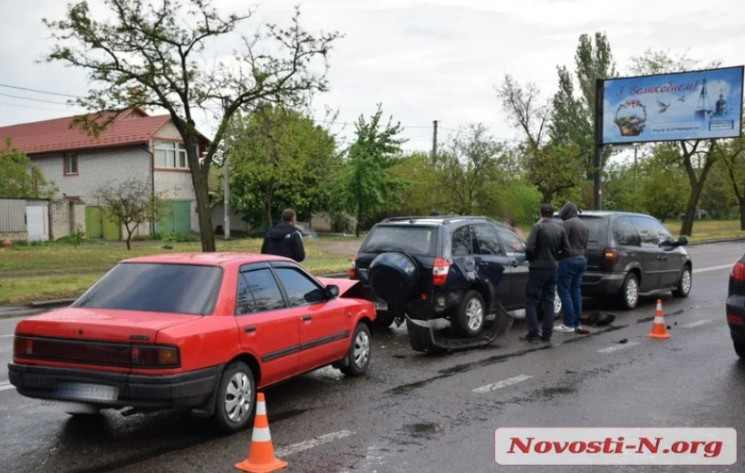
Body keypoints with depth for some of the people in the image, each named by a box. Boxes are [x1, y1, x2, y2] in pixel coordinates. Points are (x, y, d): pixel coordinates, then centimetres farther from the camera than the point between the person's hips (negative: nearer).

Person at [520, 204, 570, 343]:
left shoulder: (538, 227, -12)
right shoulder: (560, 230, 5)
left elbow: (530, 248, -17)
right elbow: (566, 250, 4)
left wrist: (529, 258, 2)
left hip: (538, 268, -5)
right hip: (552, 268, 5)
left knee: (531, 300, 2)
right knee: (549, 301, 11)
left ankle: (533, 332, -2)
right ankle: (547, 334, 11)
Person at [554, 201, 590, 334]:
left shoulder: (567, 224, -13)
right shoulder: (584, 225, 15)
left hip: (568, 260, -9)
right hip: (581, 259, 9)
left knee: (564, 291, -4)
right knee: (576, 291, 11)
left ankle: (569, 324, -5)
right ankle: (577, 324, 12)